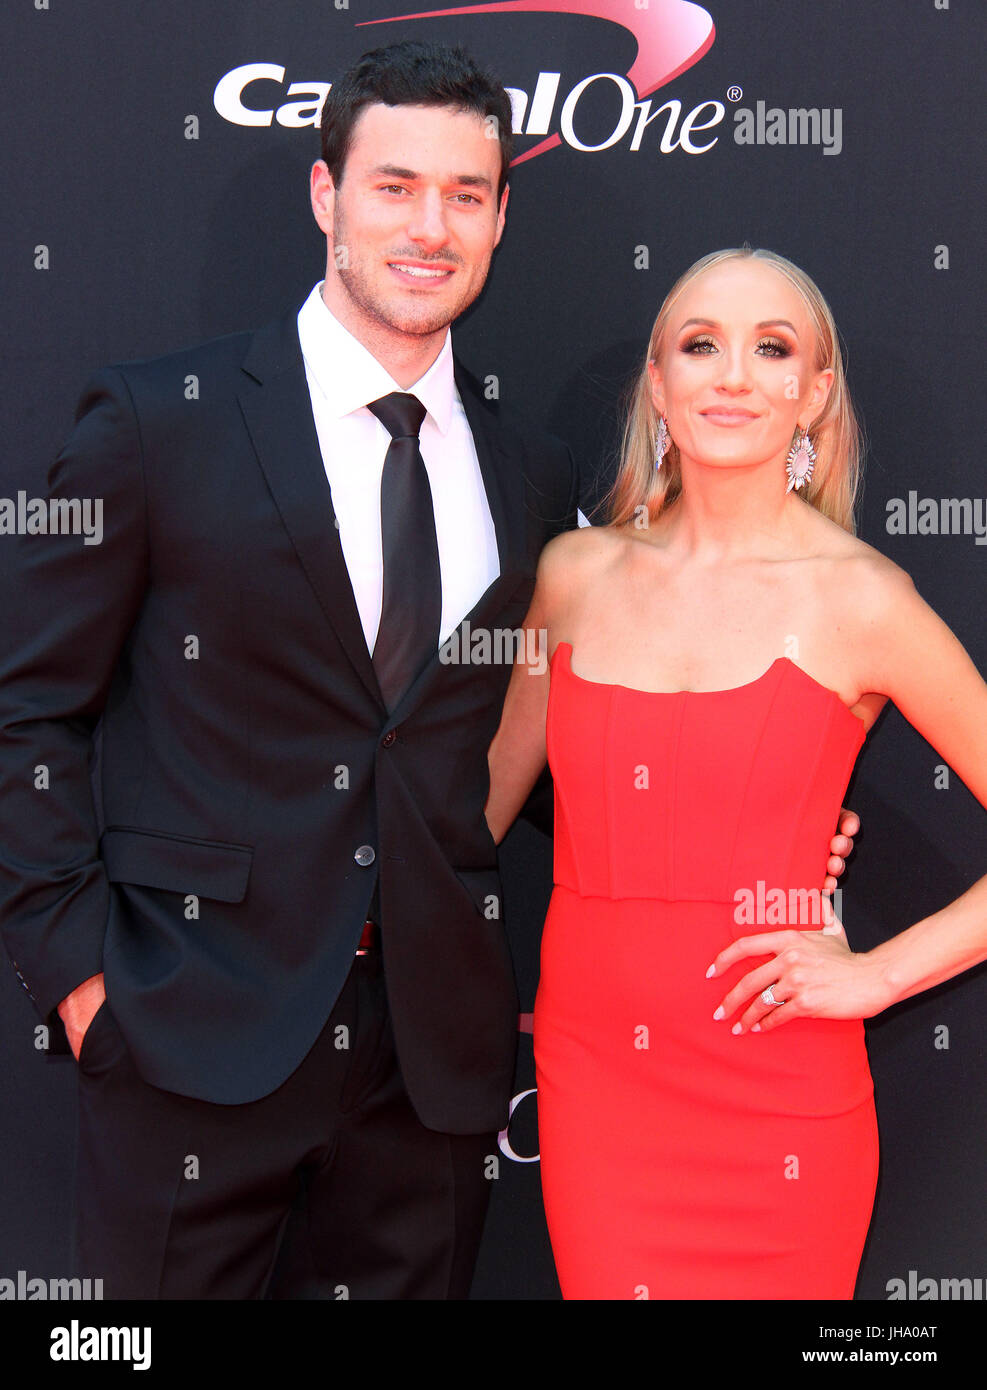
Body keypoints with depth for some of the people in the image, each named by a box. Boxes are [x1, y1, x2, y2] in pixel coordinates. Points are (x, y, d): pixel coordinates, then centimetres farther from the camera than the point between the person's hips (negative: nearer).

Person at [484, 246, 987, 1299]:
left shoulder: (857, 599, -8)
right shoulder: (576, 571, 4)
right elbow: (497, 782, 17)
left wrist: (876, 974, -7)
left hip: (773, 1094, -3)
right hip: (589, 1067, 3)